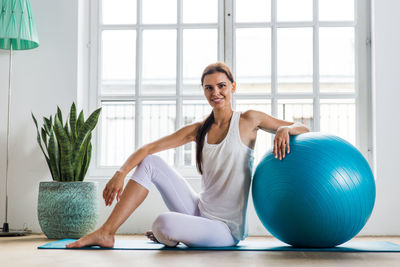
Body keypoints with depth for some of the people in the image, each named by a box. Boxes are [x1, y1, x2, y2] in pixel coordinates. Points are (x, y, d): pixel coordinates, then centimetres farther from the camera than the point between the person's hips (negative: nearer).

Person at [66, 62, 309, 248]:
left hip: (226, 229, -5)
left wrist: (285, 129, -21)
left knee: (165, 223, -32)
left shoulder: (248, 120, -5)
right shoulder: (199, 130, 7)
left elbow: (302, 129, 2)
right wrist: (121, 173, -14)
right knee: (150, 163, -5)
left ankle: (165, 235, 9)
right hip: (199, 211, 6)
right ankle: (106, 233, -5)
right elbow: (149, 148, 2)